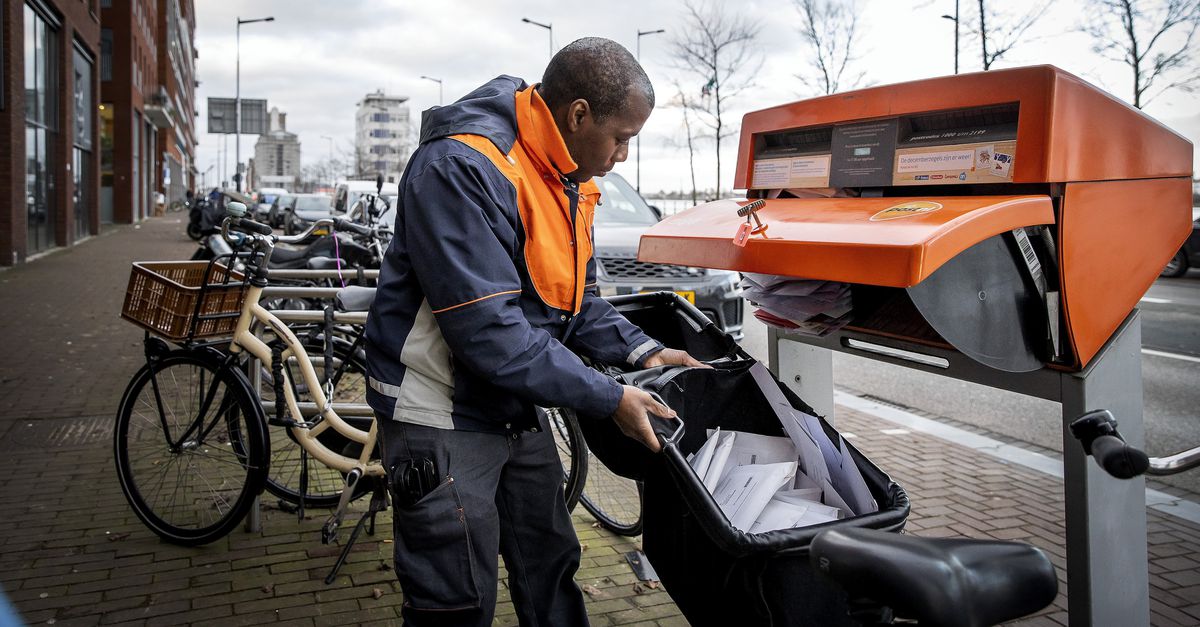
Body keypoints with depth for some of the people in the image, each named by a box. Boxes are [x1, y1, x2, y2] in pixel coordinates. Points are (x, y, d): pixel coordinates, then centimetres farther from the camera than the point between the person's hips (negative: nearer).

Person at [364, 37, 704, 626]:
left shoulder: (569, 180, 4)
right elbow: (490, 331, -30)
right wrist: (609, 399, -24)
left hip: (520, 412, 9)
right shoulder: (460, 168, -26)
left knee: (551, 575, 21)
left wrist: (641, 351, -2)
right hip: (446, 417, -8)